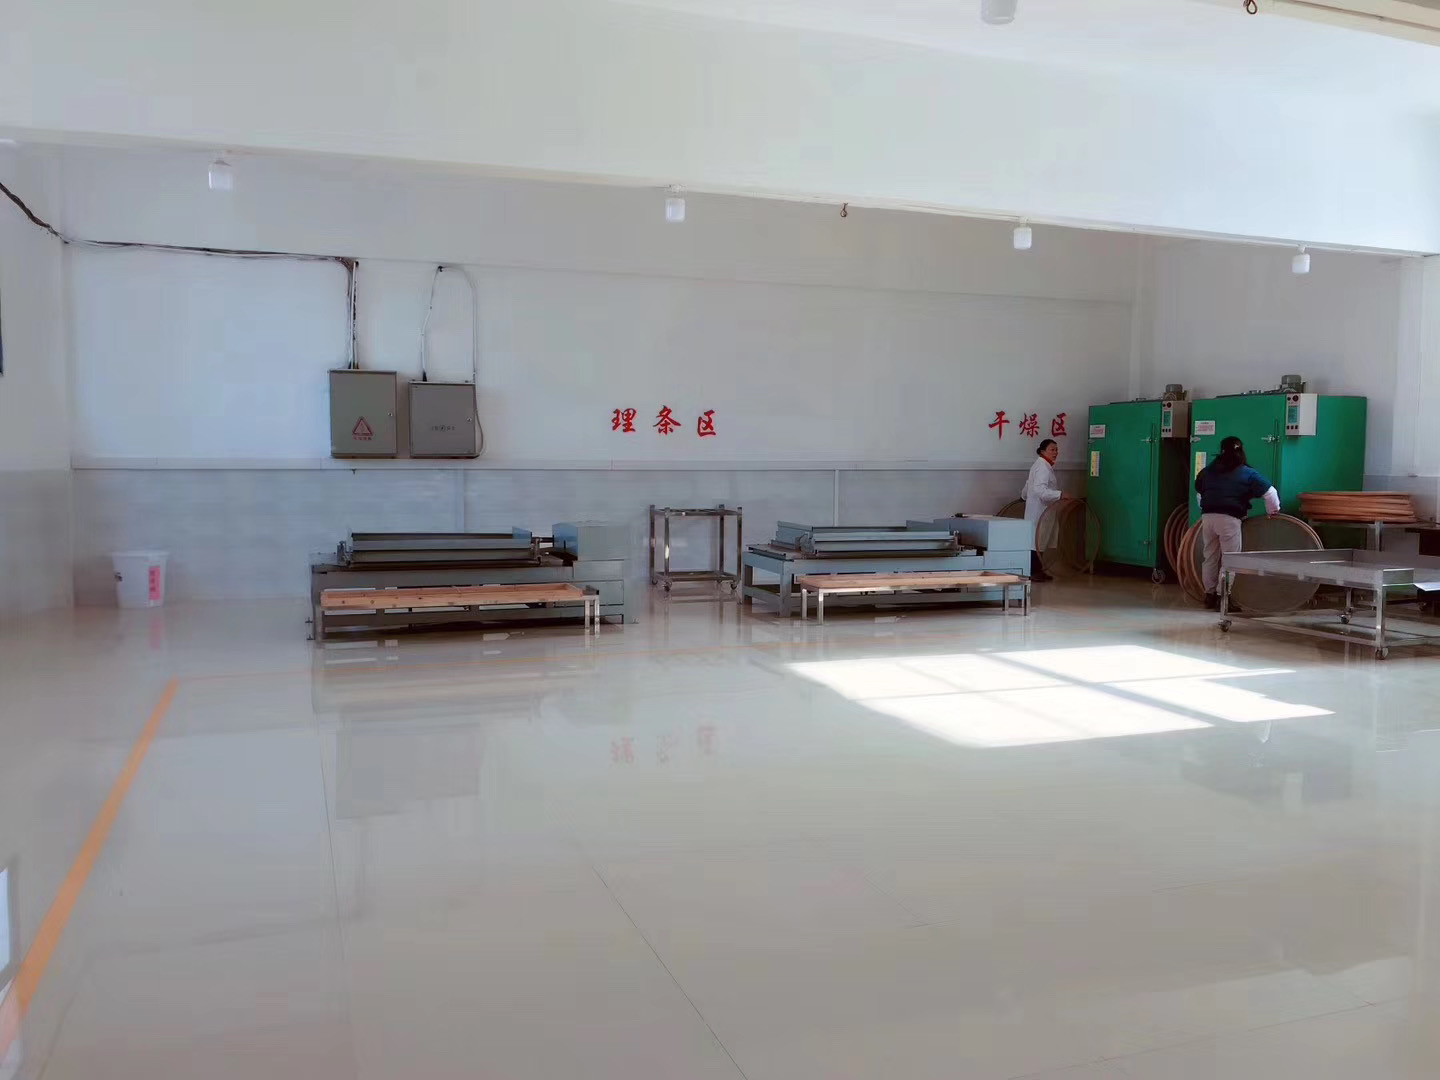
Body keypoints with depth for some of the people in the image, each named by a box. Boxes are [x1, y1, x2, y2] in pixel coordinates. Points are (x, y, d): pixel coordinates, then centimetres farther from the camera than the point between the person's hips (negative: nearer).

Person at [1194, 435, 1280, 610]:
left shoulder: (1207, 470, 14)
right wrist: (1273, 511, 14)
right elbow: (1270, 492, -2)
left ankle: (1210, 594, 20)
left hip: (1207, 516, 5)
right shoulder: (1246, 473, 0)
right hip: (1229, 519, -5)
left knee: (1210, 557, 14)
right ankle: (1222, 597, -2)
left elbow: (1198, 487, 27)